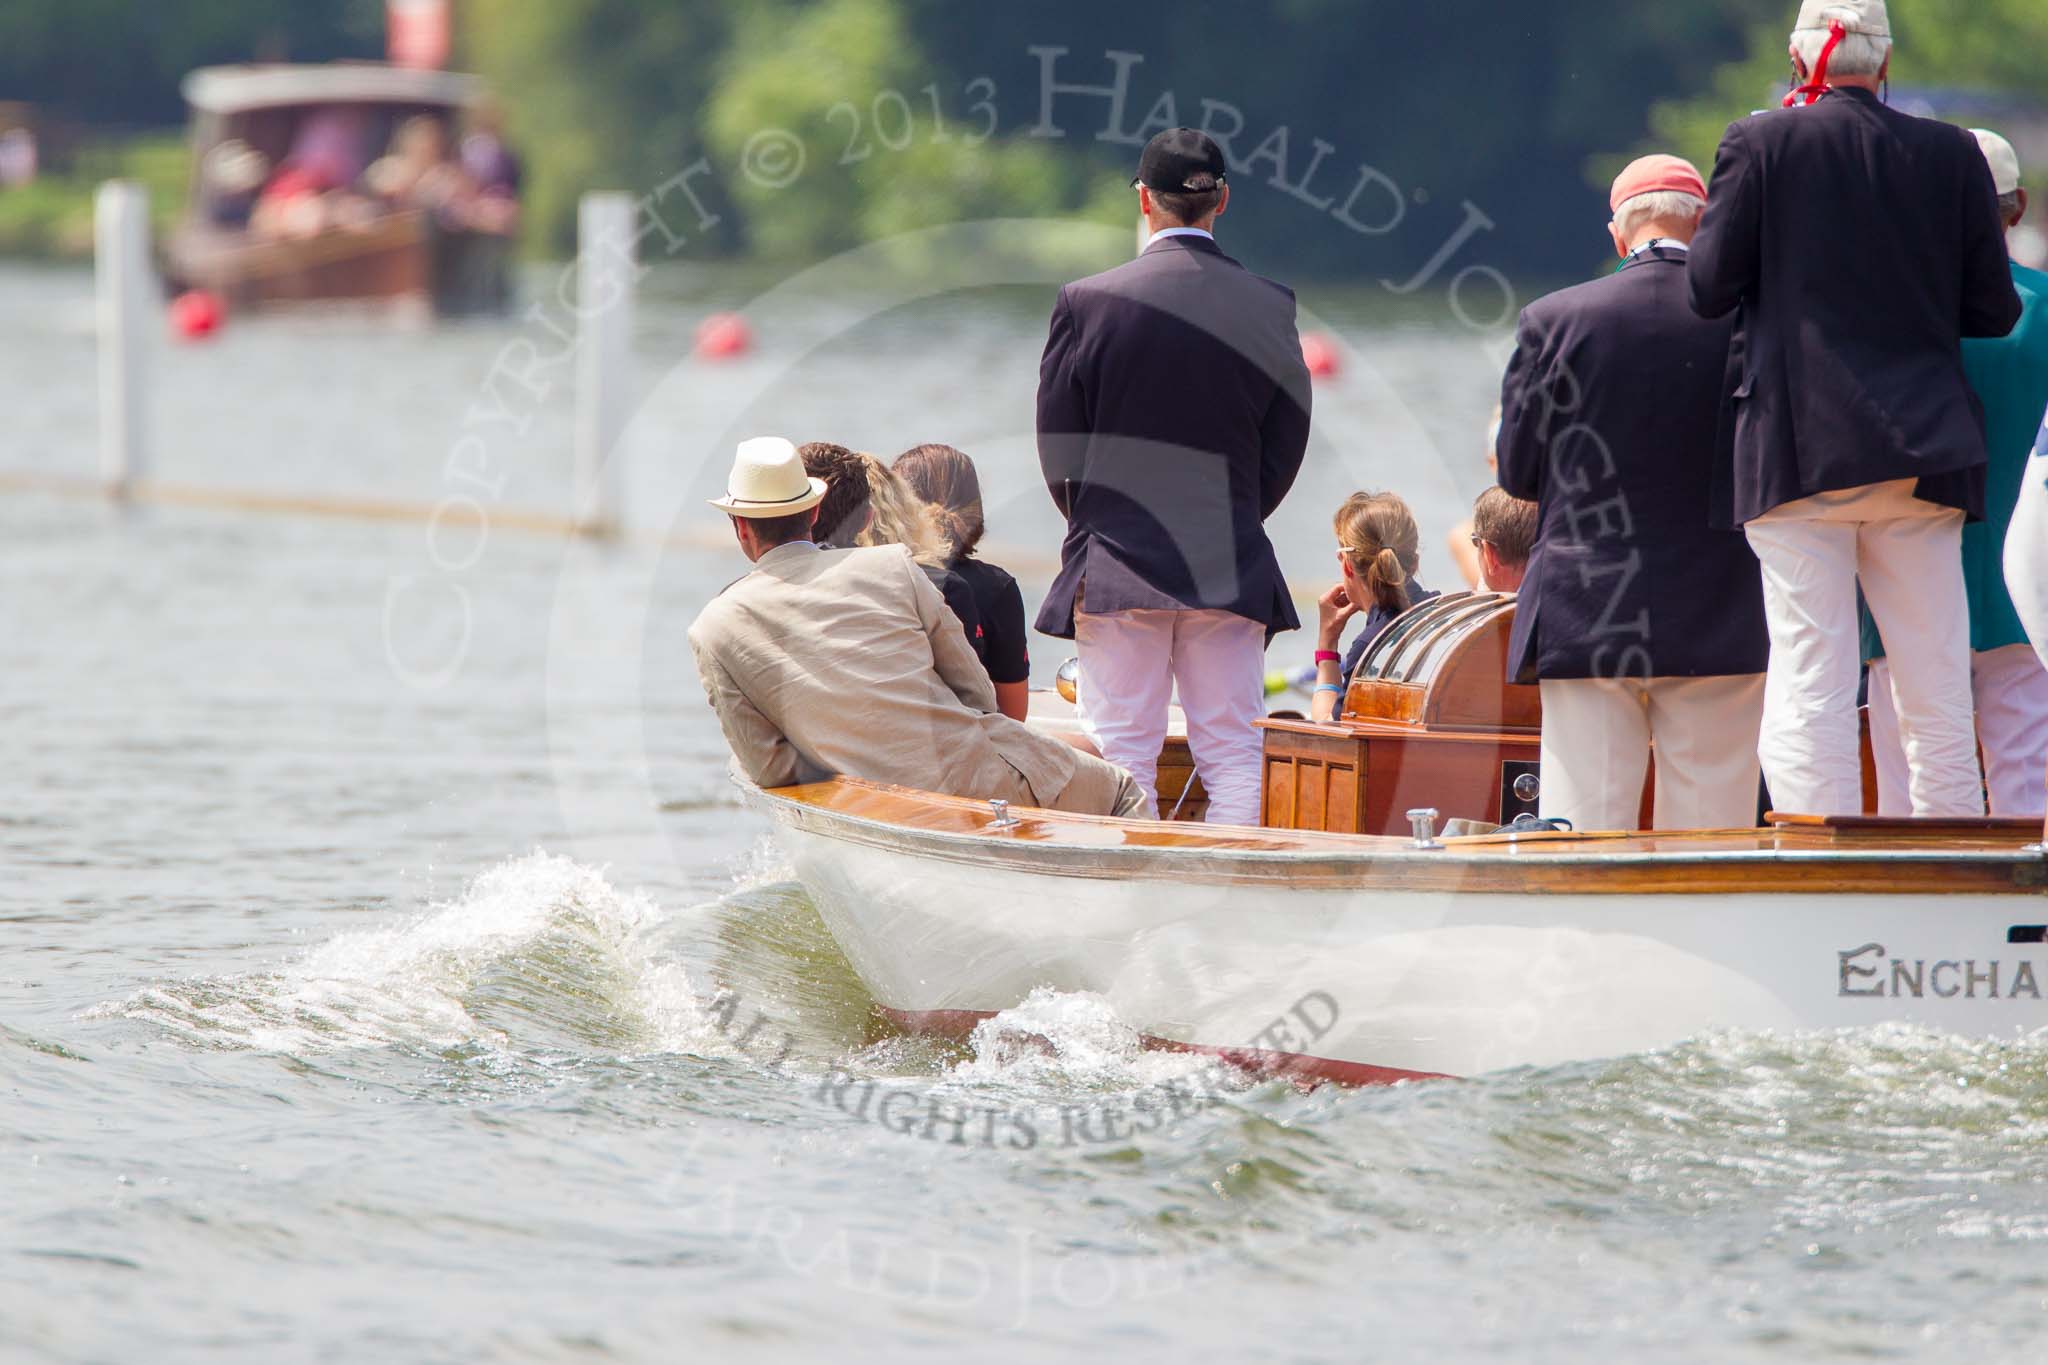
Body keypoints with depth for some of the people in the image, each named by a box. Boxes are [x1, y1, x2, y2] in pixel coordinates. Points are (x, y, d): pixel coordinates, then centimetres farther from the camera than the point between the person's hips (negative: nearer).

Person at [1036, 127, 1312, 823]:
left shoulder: (1087, 302, -7)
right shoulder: (1270, 307, -2)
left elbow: (1057, 448, -1)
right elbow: (1287, 446, 4)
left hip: (1117, 560, -2)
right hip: (1232, 569, 2)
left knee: (1123, 754, 1)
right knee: (1234, 753, 4)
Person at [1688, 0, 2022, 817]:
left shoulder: (1760, 145, -4)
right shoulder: (1952, 155, 3)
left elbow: (1711, 289, -4)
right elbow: (1992, 312, 5)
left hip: (1798, 450, -2)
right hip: (1922, 457, 3)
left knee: (1812, 697, -3)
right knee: (1938, 702, 7)